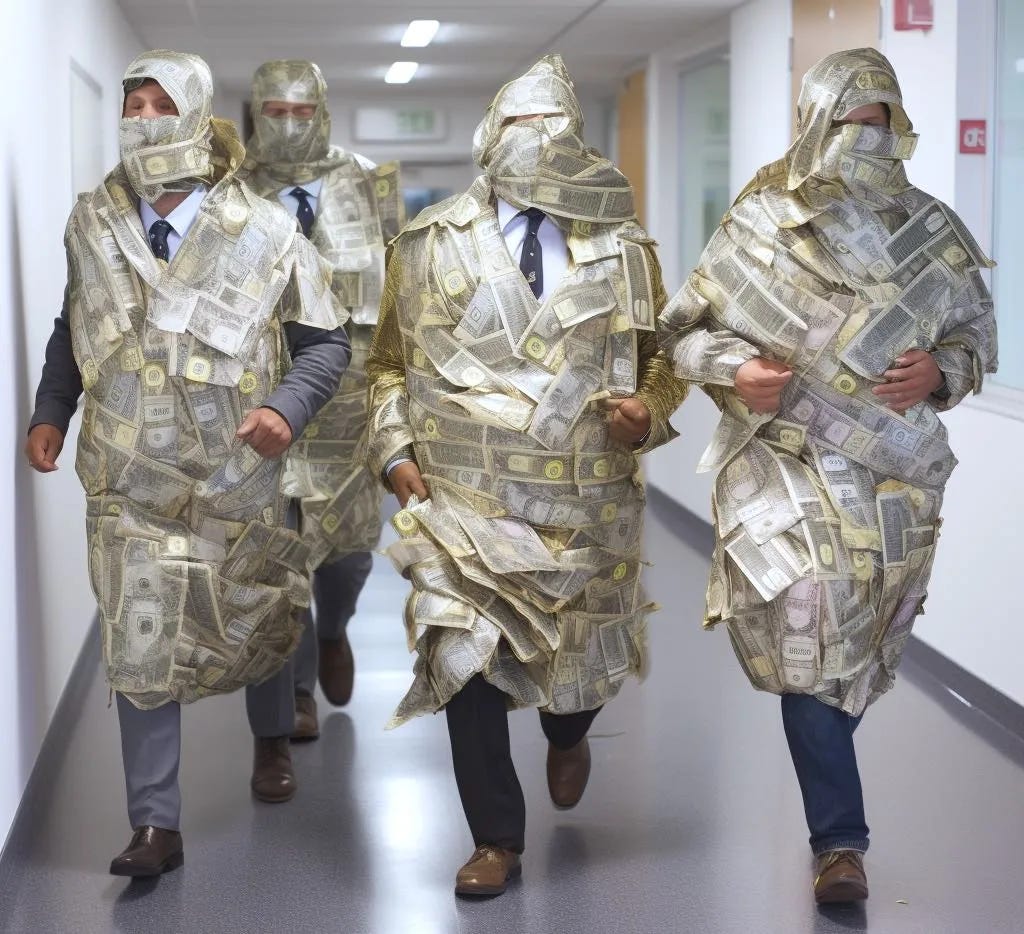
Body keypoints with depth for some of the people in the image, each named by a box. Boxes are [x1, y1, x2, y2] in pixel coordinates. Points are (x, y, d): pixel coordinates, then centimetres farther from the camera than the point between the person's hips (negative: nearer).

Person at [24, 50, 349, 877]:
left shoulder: (263, 232, -8)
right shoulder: (93, 226, 0)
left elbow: (326, 341, -4)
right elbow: (74, 330, 14)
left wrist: (287, 407, -21)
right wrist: (50, 413, 2)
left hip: (237, 472, -1)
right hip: (132, 475, 1)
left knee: (254, 621, 18)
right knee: (140, 644, -4)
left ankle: (272, 741, 47)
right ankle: (156, 825, 2)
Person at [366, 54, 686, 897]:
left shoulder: (624, 247, 5)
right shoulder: (432, 243, 3)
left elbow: (665, 355, 12)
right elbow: (390, 360, 10)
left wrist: (651, 413, -8)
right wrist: (394, 450, -2)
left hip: (589, 505, 1)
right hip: (466, 501, -1)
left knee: (583, 656, 17)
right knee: (464, 664, -7)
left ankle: (567, 737, 54)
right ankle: (498, 840, 11)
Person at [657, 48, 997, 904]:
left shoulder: (933, 232, 4)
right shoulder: (762, 225, -3)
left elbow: (975, 337, 11)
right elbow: (686, 331, 2)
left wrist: (940, 373, -10)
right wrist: (736, 372, -17)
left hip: (896, 473, 3)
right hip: (790, 462, -3)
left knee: (860, 640, 13)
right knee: (813, 631, -12)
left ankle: (825, 778, 40)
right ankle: (840, 840, -3)